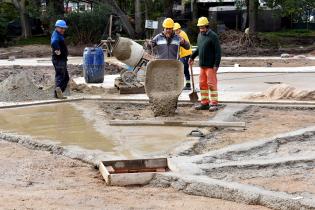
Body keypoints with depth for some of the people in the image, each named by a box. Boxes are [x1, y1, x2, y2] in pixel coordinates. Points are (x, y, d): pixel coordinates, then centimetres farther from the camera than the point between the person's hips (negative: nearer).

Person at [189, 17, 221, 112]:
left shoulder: (213, 36, -12)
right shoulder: (200, 35, 13)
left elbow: (218, 51, -14)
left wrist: (216, 64, -19)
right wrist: (192, 57, 25)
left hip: (210, 65, -8)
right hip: (202, 65, 8)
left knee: (212, 84, -4)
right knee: (202, 84, 11)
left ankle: (214, 104, 1)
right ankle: (204, 103, 19)